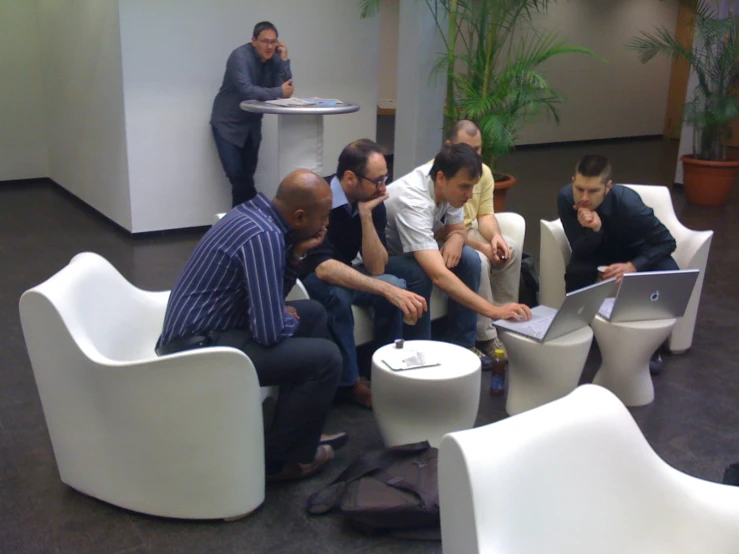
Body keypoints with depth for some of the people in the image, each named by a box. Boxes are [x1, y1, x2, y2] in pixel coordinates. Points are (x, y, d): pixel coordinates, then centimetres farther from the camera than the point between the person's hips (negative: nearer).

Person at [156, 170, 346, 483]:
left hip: (202, 326, 10)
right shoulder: (263, 236, -24)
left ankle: (302, 430, 24)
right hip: (199, 346, -10)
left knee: (313, 313, 19)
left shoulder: (256, 213, 6)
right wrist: (291, 320, -4)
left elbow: (270, 296, 17)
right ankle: (278, 457, 3)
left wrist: (296, 254, 1)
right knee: (325, 357, -16)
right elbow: (270, 332, -26)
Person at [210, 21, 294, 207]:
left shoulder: (274, 58, -2)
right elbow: (246, 91, -32)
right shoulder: (240, 56, -20)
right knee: (237, 175, -12)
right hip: (228, 124, -5)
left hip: (252, 125, 5)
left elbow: (286, 89, -10)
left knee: (246, 177, 7)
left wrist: (284, 60, -16)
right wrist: (278, 92, -27)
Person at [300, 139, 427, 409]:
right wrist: (387, 290, -48)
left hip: (340, 274, 6)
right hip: (301, 276, -5)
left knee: (395, 285, -19)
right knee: (336, 292, -36)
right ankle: (348, 382, -17)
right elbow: (323, 268, -41)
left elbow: (376, 269, -15)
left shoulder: (373, 202, -10)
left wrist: (366, 216, -26)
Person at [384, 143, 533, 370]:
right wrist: (494, 311, -49)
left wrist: (455, 239, -22)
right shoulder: (413, 201, -37)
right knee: (420, 275, -35)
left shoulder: (448, 186, -14)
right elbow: (439, 275, -46)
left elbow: (458, 229, 5)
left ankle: (462, 345, -1)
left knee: (469, 259, -13)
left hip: (418, 251, 8)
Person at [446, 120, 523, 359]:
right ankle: (485, 336, -20)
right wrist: (481, 246, -28)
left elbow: (485, 214, 2)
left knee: (512, 249, -10)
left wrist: (495, 237, -20)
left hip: (470, 233, 8)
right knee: (478, 260, -30)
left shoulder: (483, 171, 1)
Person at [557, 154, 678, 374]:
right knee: (575, 273, -32)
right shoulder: (566, 198, -29)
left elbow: (667, 242, -26)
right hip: (598, 252, 1)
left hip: (637, 252, -1)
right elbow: (580, 251, -25)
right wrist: (593, 230, -47)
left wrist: (633, 266, -41)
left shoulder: (627, 203, -35)